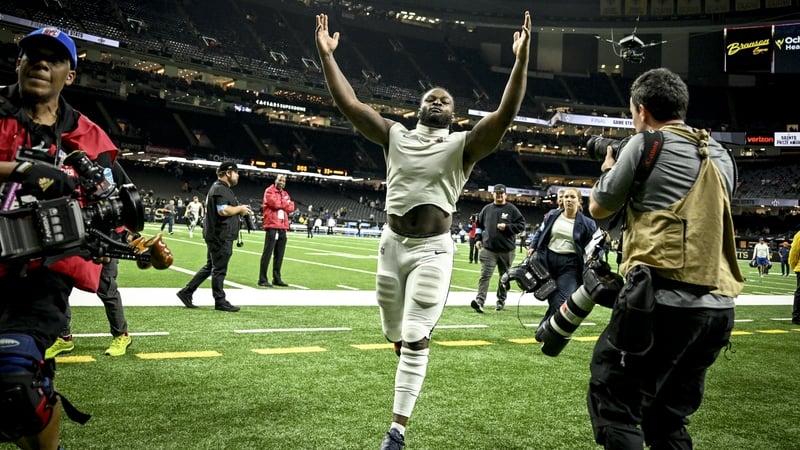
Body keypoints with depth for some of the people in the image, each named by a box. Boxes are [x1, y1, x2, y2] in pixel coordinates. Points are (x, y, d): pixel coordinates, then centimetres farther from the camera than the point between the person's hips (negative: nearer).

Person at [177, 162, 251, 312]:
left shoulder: (222, 188, 19)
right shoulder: (220, 189, -15)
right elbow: (223, 210, -26)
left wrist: (239, 210, 10)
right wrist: (240, 208, -12)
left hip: (217, 236, 11)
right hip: (220, 236, -11)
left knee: (210, 266, 16)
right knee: (219, 269, -2)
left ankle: (186, 292, 20)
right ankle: (220, 301, 7)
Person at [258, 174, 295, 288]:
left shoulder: (285, 194, 21)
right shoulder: (269, 191, -1)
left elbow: (291, 207, 8)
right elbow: (275, 203, -17)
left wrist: (280, 203, -6)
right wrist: (285, 203, 0)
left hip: (283, 227, 7)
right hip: (272, 226, -7)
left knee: (279, 255, 9)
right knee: (267, 253, -8)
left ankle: (277, 278, 16)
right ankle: (262, 280, -6)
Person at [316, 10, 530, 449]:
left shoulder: (463, 145, -2)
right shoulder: (395, 136, 5)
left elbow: (505, 113, -16)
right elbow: (349, 103, 1)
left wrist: (521, 59, -25)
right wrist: (326, 54, -5)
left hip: (432, 250, -3)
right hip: (392, 244, 3)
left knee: (414, 341, -4)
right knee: (394, 333, 17)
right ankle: (410, 354, 54)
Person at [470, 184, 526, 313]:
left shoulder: (512, 209, 0)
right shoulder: (487, 209, 9)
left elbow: (521, 225, -3)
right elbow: (478, 224, 19)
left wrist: (507, 227, -16)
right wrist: (478, 239, 7)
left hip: (507, 250, -1)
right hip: (488, 249, 1)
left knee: (504, 276, 12)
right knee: (485, 275, -11)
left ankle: (501, 301, 25)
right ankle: (480, 301, -19)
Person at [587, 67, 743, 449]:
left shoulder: (646, 143, -2)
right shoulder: (721, 156, 18)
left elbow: (599, 208, 8)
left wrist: (609, 168, 27)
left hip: (664, 301, -8)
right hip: (718, 307, 8)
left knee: (612, 403, 0)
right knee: (668, 416, 19)